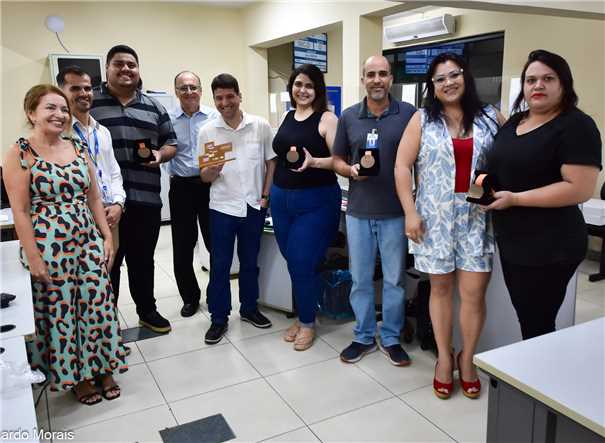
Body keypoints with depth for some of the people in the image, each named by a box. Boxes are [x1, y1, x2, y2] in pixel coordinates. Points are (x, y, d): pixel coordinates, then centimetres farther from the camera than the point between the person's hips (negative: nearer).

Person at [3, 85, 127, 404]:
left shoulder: (79, 149, 7)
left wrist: (107, 237, 5)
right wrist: (33, 258, -13)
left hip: (88, 242, 5)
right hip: (48, 249, -4)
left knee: (98, 305, 7)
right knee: (60, 312, 7)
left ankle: (102, 368, 26)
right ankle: (75, 376, 27)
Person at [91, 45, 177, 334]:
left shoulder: (154, 107, 12)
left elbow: (170, 143, 17)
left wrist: (159, 155, -6)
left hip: (146, 198, 3)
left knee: (143, 260, 15)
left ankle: (147, 311, 31)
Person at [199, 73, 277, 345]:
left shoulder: (260, 126, -3)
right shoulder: (207, 131, -3)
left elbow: (271, 162, 6)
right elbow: (204, 177, -1)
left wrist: (265, 196, 0)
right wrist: (212, 170, -23)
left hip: (254, 206, 1)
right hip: (222, 207, -1)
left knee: (250, 262, 15)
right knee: (219, 265, 5)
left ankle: (249, 308, 33)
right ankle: (218, 318, 20)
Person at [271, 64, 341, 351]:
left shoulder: (327, 119, -6)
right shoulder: (288, 117, 12)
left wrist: (313, 161, -30)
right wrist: (269, 191, 19)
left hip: (316, 201, -6)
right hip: (282, 200, 6)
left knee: (303, 263, -5)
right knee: (293, 263, 11)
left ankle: (307, 322, 16)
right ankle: (301, 317, 29)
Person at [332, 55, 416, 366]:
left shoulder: (408, 114, -1)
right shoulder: (348, 117, 5)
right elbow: (337, 161, 11)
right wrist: (351, 171, -11)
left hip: (395, 212, -2)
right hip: (358, 211, 2)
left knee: (394, 279, 9)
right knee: (360, 279, 11)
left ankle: (391, 338, 26)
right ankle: (363, 337, 27)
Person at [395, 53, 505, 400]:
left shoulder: (491, 117, 7)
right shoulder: (422, 119, 4)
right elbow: (402, 166, -1)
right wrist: (410, 213, -8)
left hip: (477, 218, 1)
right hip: (435, 217, 0)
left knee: (474, 292, 0)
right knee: (441, 287, 8)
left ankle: (467, 358, 22)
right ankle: (444, 358, 24)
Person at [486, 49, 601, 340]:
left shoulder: (576, 125, -12)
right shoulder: (514, 122, 11)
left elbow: (580, 189, -21)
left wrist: (515, 199, -21)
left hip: (549, 248, -7)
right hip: (511, 241, 8)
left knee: (537, 327, 2)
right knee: (525, 319, 18)